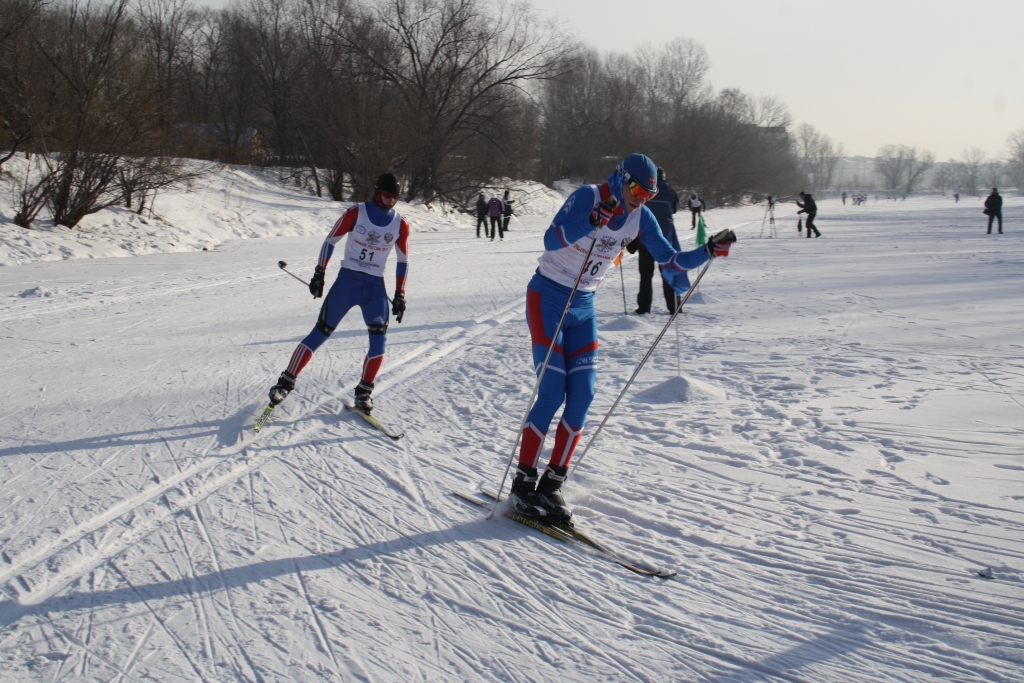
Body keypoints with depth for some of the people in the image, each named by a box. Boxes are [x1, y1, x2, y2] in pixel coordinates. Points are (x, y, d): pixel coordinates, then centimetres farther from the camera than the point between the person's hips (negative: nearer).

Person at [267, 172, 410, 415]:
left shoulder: (400, 224, 0)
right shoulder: (356, 213, -7)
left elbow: (403, 261, 10)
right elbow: (330, 241, 1)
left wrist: (399, 296, 7)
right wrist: (319, 275, -2)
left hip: (375, 286, 2)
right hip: (347, 280, -2)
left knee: (379, 339, -13)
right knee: (320, 333, -4)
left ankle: (364, 391, 2)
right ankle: (286, 382, 4)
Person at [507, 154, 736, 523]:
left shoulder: (641, 217, 0)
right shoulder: (588, 197, -18)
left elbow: (670, 259, 4)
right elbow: (551, 240, -31)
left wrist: (708, 251, -9)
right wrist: (593, 221, -45)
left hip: (583, 306, 6)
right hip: (547, 298, -6)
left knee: (582, 395, -5)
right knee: (552, 391, -13)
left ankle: (551, 484, 4)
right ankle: (523, 483, -3)